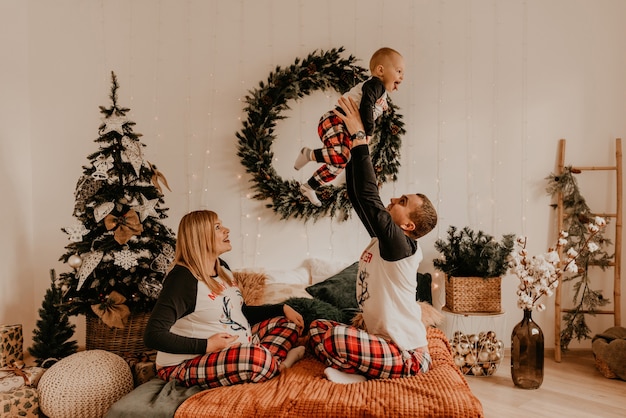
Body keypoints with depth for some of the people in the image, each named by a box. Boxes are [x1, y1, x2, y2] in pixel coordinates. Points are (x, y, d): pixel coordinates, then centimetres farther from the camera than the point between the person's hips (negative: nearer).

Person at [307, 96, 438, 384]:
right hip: (383, 340, 9)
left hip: (408, 355, -9)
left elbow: (369, 197, -31)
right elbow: (356, 196, 3)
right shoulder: (383, 239, 2)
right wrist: (353, 143, 0)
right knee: (317, 327, 8)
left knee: (336, 338, -30)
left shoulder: (400, 245, -21)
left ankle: (358, 373, -2)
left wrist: (359, 137, -27)